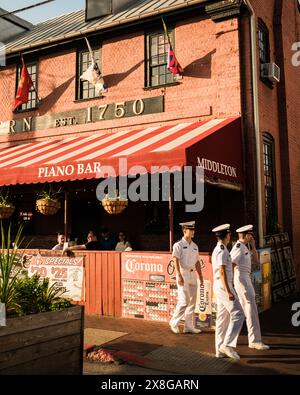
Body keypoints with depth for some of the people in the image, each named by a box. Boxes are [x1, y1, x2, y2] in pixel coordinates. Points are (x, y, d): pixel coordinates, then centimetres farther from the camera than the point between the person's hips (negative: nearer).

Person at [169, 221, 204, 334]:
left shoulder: (195, 246, 15)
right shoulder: (178, 245, -6)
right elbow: (176, 260, -14)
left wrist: (200, 277, 15)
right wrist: (179, 276, -23)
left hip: (193, 275, 7)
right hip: (183, 275, -7)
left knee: (192, 302, 8)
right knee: (184, 301, -10)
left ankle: (189, 326, 17)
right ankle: (174, 322, 9)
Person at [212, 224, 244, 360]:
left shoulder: (217, 249, 17)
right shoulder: (222, 250, -14)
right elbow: (222, 271, -21)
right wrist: (228, 291, -24)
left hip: (219, 287, 10)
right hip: (224, 286, -10)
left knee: (222, 318, 10)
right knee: (238, 314, -9)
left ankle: (220, 349, 14)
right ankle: (227, 344, -12)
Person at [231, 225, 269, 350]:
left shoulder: (245, 247, 18)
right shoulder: (239, 247, -14)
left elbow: (255, 261, 18)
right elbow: (231, 264, -19)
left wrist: (253, 246, 11)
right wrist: (233, 282, -18)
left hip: (246, 279, 11)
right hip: (241, 278, -11)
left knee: (243, 309, 17)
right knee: (251, 308, -9)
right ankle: (255, 341, -5)